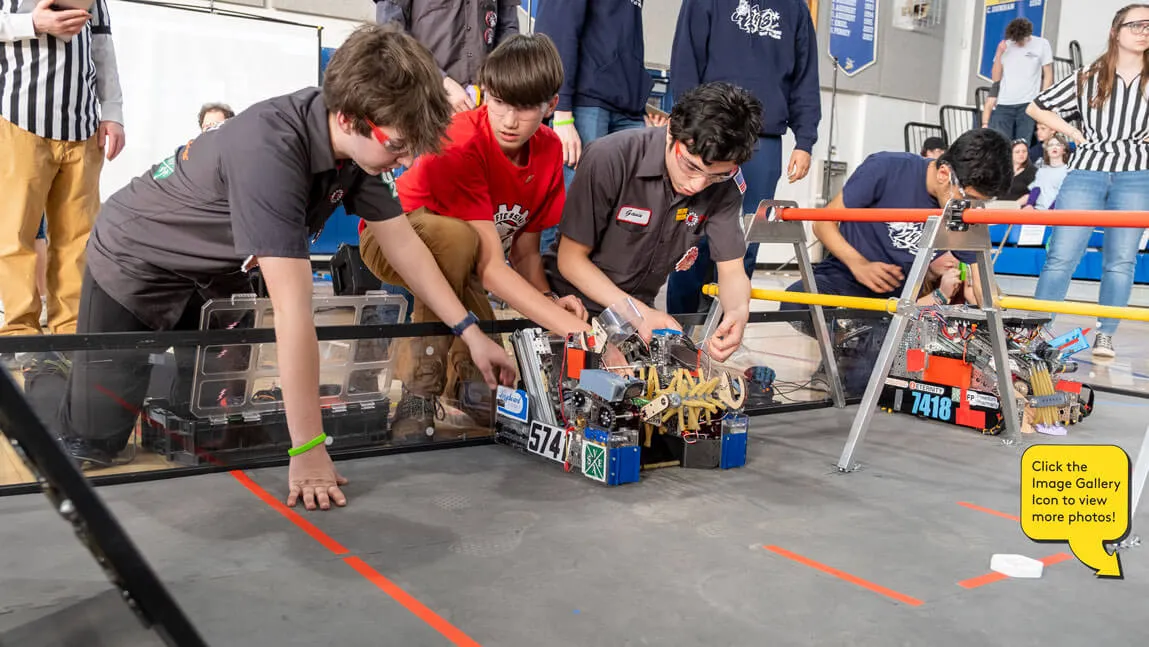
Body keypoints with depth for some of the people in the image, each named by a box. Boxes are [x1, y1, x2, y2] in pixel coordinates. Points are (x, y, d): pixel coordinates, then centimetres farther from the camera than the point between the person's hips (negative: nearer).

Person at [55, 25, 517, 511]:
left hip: (216, 273, 7)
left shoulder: (356, 142, -16)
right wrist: (308, 451, -39)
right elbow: (293, 308, -42)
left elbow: (402, 243, -7)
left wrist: (471, 333, -9)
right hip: (135, 264, -6)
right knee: (94, 440, -5)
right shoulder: (269, 151, -40)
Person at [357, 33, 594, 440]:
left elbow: (525, 250, -6)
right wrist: (576, 330, -45)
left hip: (455, 263, 5)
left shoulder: (549, 150, -11)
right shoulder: (462, 143, -32)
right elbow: (490, 266, -38)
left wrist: (548, 299, -28)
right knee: (458, 237, -40)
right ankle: (418, 395, -28)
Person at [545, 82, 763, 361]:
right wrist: (637, 312, -25)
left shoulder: (725, 183, -11)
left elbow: (732, 270, -5)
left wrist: (739, 311, -29)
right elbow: (571, 258, -16)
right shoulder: (609, 159, -23)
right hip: (573, 305, -3)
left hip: (639, 310, 3)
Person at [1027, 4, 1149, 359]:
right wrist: (1075, 134, 2)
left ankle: (1105, 337, 7)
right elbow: (1037, 107, 11)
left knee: (1120, 260, 0)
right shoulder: (1087, 78, 6)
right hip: (1086, 173, -1)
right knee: (1061, 256, -5)